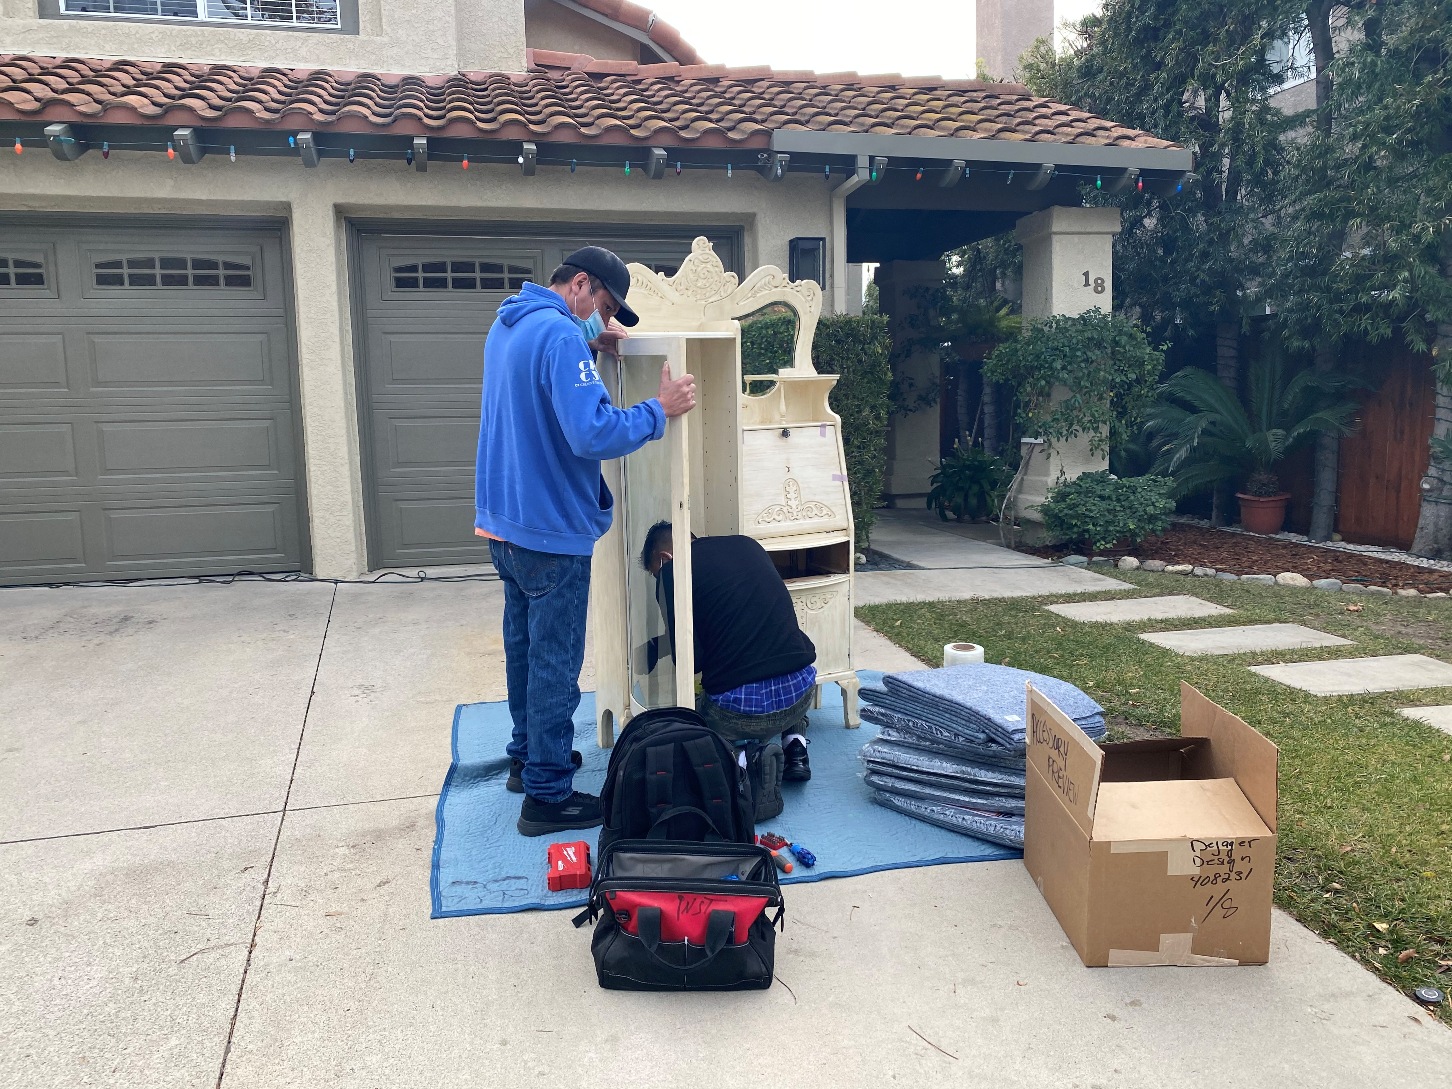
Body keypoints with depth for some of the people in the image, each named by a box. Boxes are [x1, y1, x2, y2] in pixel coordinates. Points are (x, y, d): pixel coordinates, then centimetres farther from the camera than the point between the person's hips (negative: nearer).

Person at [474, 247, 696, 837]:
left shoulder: (506, 325, 11)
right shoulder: (559, 333, -20)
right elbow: (592, 434, -28)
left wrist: (590, 347, 15)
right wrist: (659, 410, -17)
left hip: (504, 522, 10)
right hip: (551, 530, -10)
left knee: (524, 647, 21)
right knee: (556, 662, 0)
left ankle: (527, 756, 36)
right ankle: (547, 796, 10)